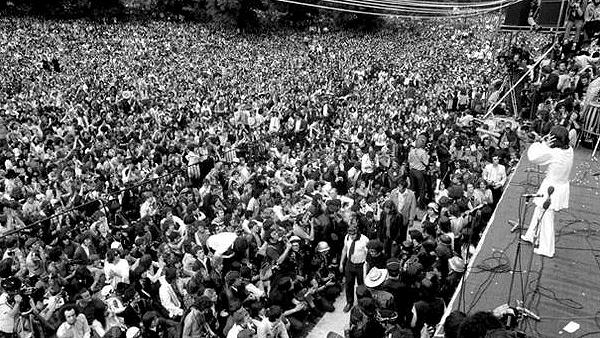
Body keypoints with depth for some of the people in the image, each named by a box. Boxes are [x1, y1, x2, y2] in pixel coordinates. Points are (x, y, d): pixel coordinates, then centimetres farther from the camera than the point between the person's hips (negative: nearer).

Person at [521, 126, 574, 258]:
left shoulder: (552, 153, -28)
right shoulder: (569, 150, -6)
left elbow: (532, 156, -18)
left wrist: (544, 144, -13)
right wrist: (546, 145, -6)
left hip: (551, 188, -8)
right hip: (563, 186, 8)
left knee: (547, 218, 8)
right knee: (539, 210, 26)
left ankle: (547, 249, 22)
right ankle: (532, 236, 44)